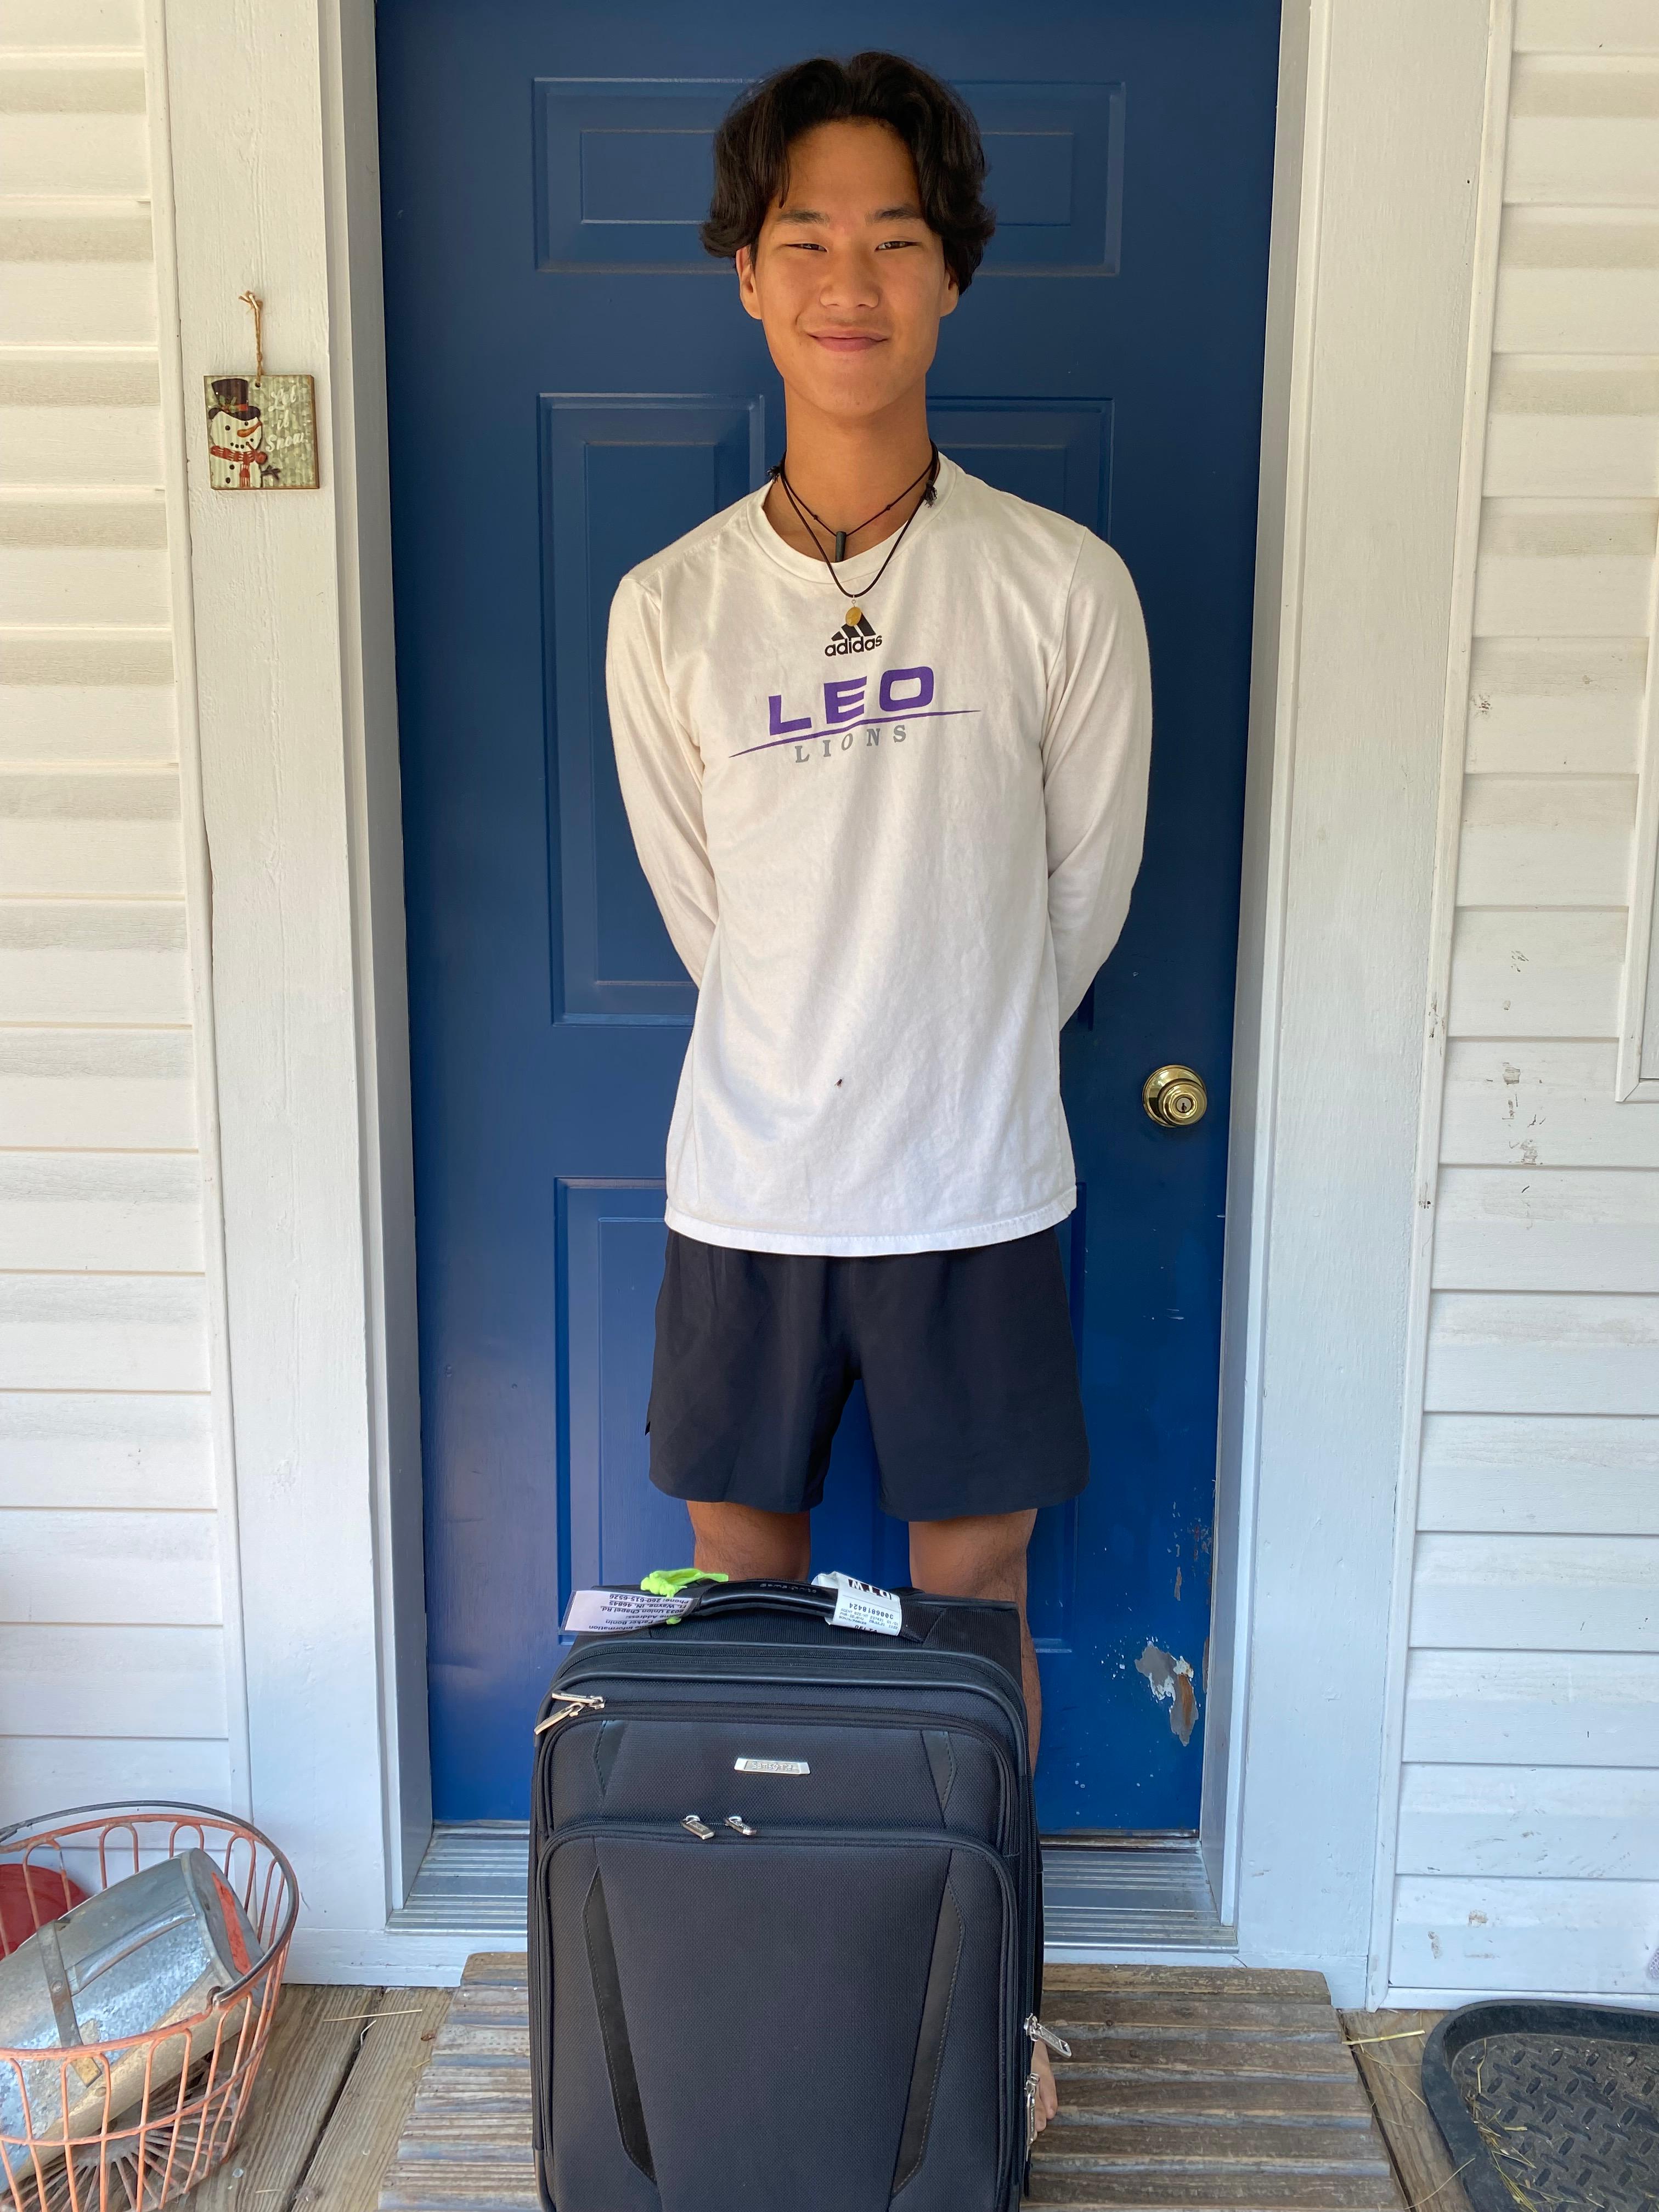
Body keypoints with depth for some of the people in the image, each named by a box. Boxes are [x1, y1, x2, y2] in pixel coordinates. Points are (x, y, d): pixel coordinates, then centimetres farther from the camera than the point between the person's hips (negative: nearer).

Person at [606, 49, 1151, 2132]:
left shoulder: (1064, 588, -7)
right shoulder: (668, 609, -3)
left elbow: (1079, 899, 2)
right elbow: (703, 920, 6)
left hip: (976, 1190, -1)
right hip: (746, 1184, 2)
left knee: (975, 1589, 13)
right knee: (741, 1583, 15)